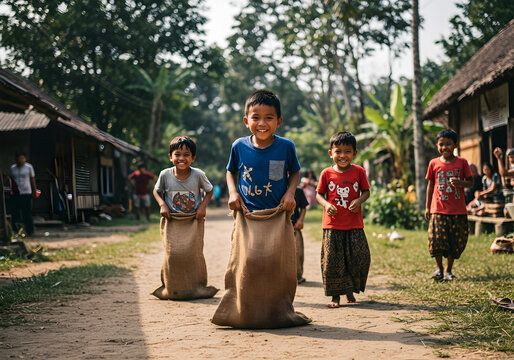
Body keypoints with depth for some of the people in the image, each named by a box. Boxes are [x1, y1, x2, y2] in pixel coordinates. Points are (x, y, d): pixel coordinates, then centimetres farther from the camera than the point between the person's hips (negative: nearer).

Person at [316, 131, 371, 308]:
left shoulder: (359, 171, 2)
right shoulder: (327, 173, 1)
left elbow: (366, 191, 7)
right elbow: (319, 194, 6)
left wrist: (359, 200, -13)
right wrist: (326, 204, -13)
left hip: (354, 224, 1)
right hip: (332, 225, -1)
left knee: (359, 258, -1)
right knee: (332, 260, -1)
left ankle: (351, 290, 21)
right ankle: (335, 295, 10)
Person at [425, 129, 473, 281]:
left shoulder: (461, 162, 1)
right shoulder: (434, 163, 5)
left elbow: (470, 182, 3)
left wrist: (460, 183, -20)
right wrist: (427, 207, 11)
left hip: (458, 210, 0)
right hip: (439, 209, 0)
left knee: (456, 241, 4)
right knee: (437, 238, -9)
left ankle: (448, 271, 19)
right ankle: (439, 268, 11)